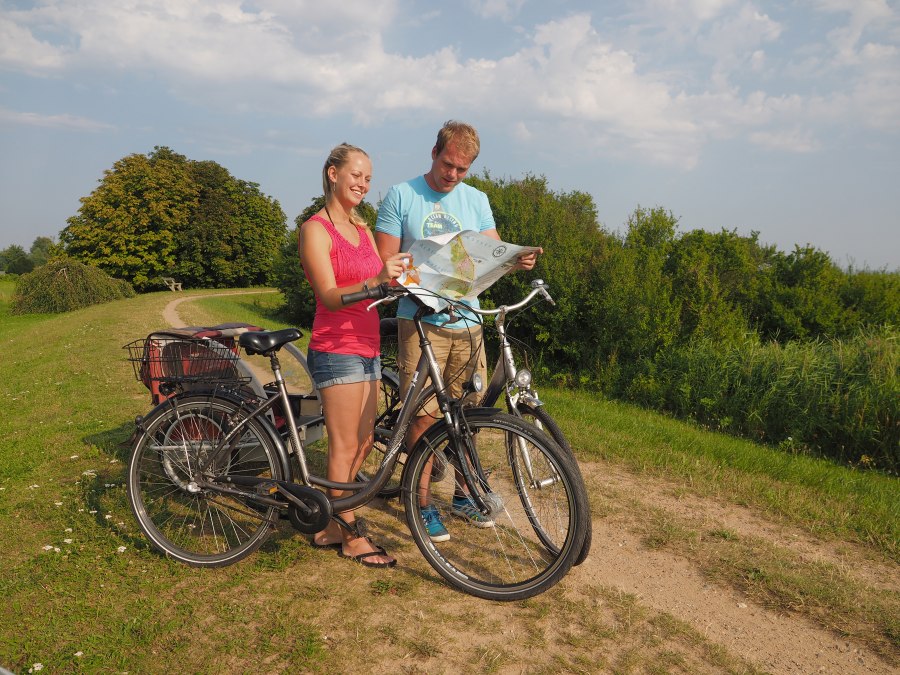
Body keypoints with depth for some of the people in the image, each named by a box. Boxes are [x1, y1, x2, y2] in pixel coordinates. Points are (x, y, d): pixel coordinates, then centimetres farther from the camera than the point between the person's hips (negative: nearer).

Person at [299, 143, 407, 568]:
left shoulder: (362, 229, 16)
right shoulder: (316, 229, -8)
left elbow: (383, 285, 10)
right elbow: (330, 296, -18)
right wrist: (376, 280, -34)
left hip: (366, 347, 8)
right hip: (336, 349, -8)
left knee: (363, 443, 12)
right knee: (344, 447, -1)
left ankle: (332, 527, 24)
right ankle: (350, 537, 13)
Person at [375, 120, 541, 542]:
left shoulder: (476, 200, 12)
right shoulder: (401, 196, 1)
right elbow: (385, 261, -2)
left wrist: (518, 260, -17)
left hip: (467, 321, 4)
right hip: (421, 321, -3)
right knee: (424, 415, -1)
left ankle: (463, 495, 27)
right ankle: (424, 504, 15)